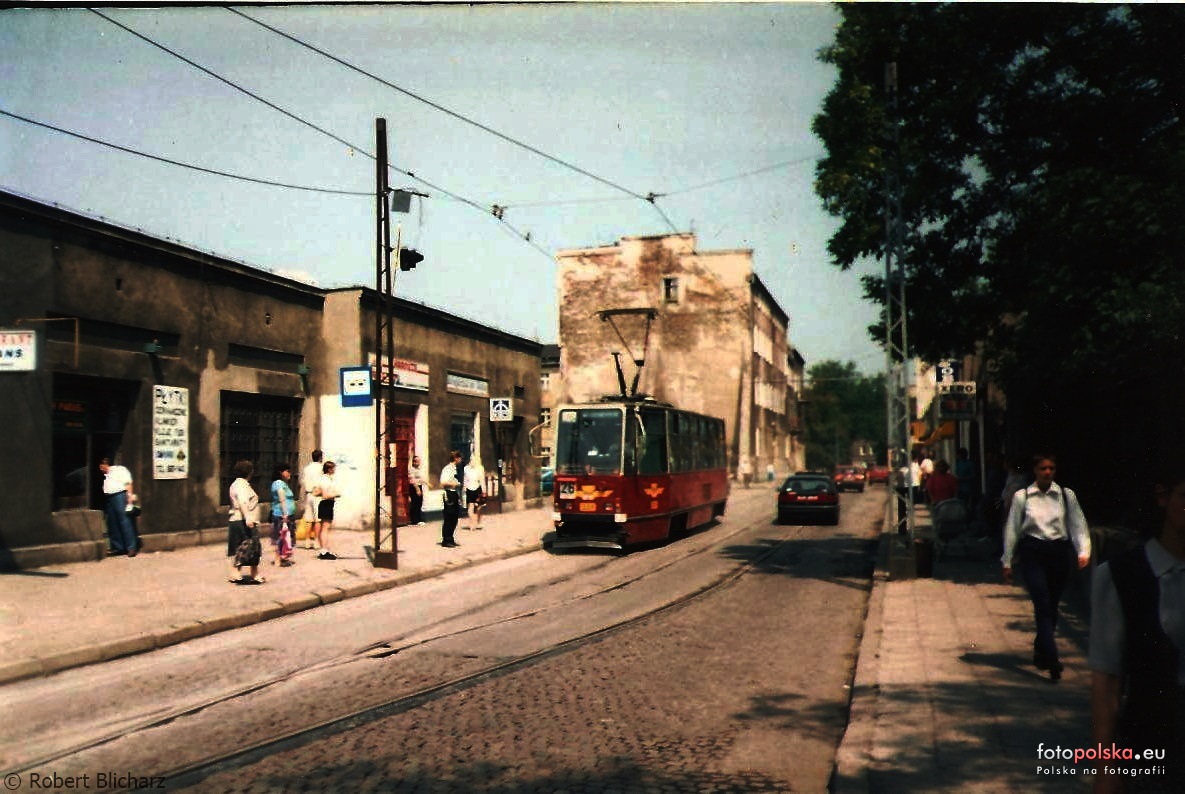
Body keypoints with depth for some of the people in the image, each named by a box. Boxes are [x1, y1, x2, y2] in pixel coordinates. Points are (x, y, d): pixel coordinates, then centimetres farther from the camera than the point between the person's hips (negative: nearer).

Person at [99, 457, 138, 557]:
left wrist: (130, 495, -16)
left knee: (125, 521, -11)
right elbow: (104, 489, 19)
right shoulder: (105, 475, 23)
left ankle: (131, 548, -12)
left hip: (119, 495, -7)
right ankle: (118, 547, 10)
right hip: (108, 498, 7)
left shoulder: (120, 469, 4)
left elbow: (128, 483, -4)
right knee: (112, 524, 5)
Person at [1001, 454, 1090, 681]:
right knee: (1043, 605, -12)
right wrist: (1007, 562, 6)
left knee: (1051, 607, 11)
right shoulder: (1021, 496, 1)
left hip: (1059, 553, 2)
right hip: (1032, 553, -2)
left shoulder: (1066, 495, 4)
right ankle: (1052, 661, -15)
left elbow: (1078, 525, 5)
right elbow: (1011, 530, 5)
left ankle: (1040, 651, 31)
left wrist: (1083, 551, -10)